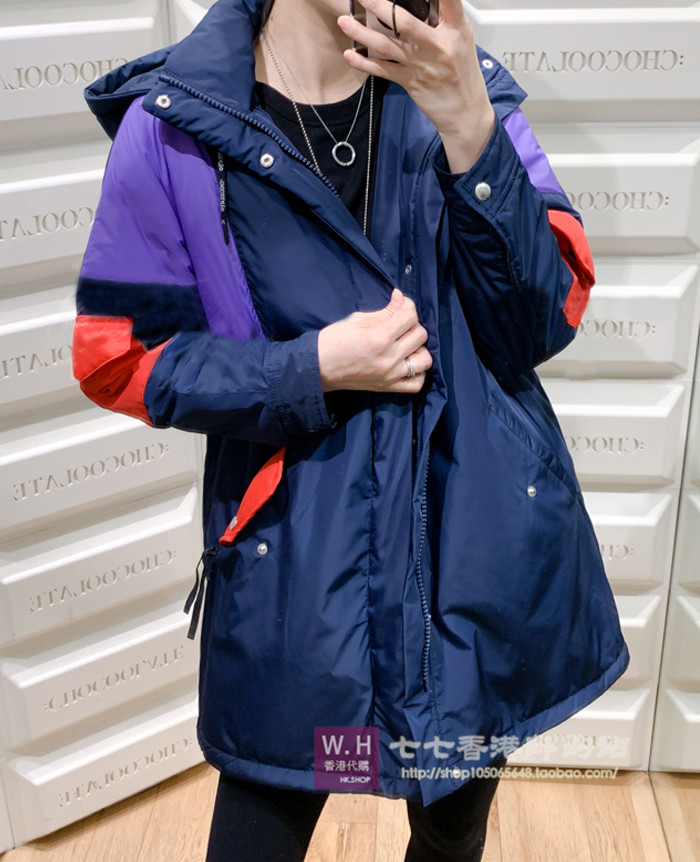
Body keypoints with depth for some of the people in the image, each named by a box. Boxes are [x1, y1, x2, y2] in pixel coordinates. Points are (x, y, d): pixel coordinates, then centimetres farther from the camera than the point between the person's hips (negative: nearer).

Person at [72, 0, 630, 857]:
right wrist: (312, 369, -17)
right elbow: (116, 356, -4)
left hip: (486, 546, 3)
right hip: (295, 562, -2)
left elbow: (546, 321, -8)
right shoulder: (172, 124, -10)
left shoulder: (464, 89, -2)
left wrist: (468, 127, -22)